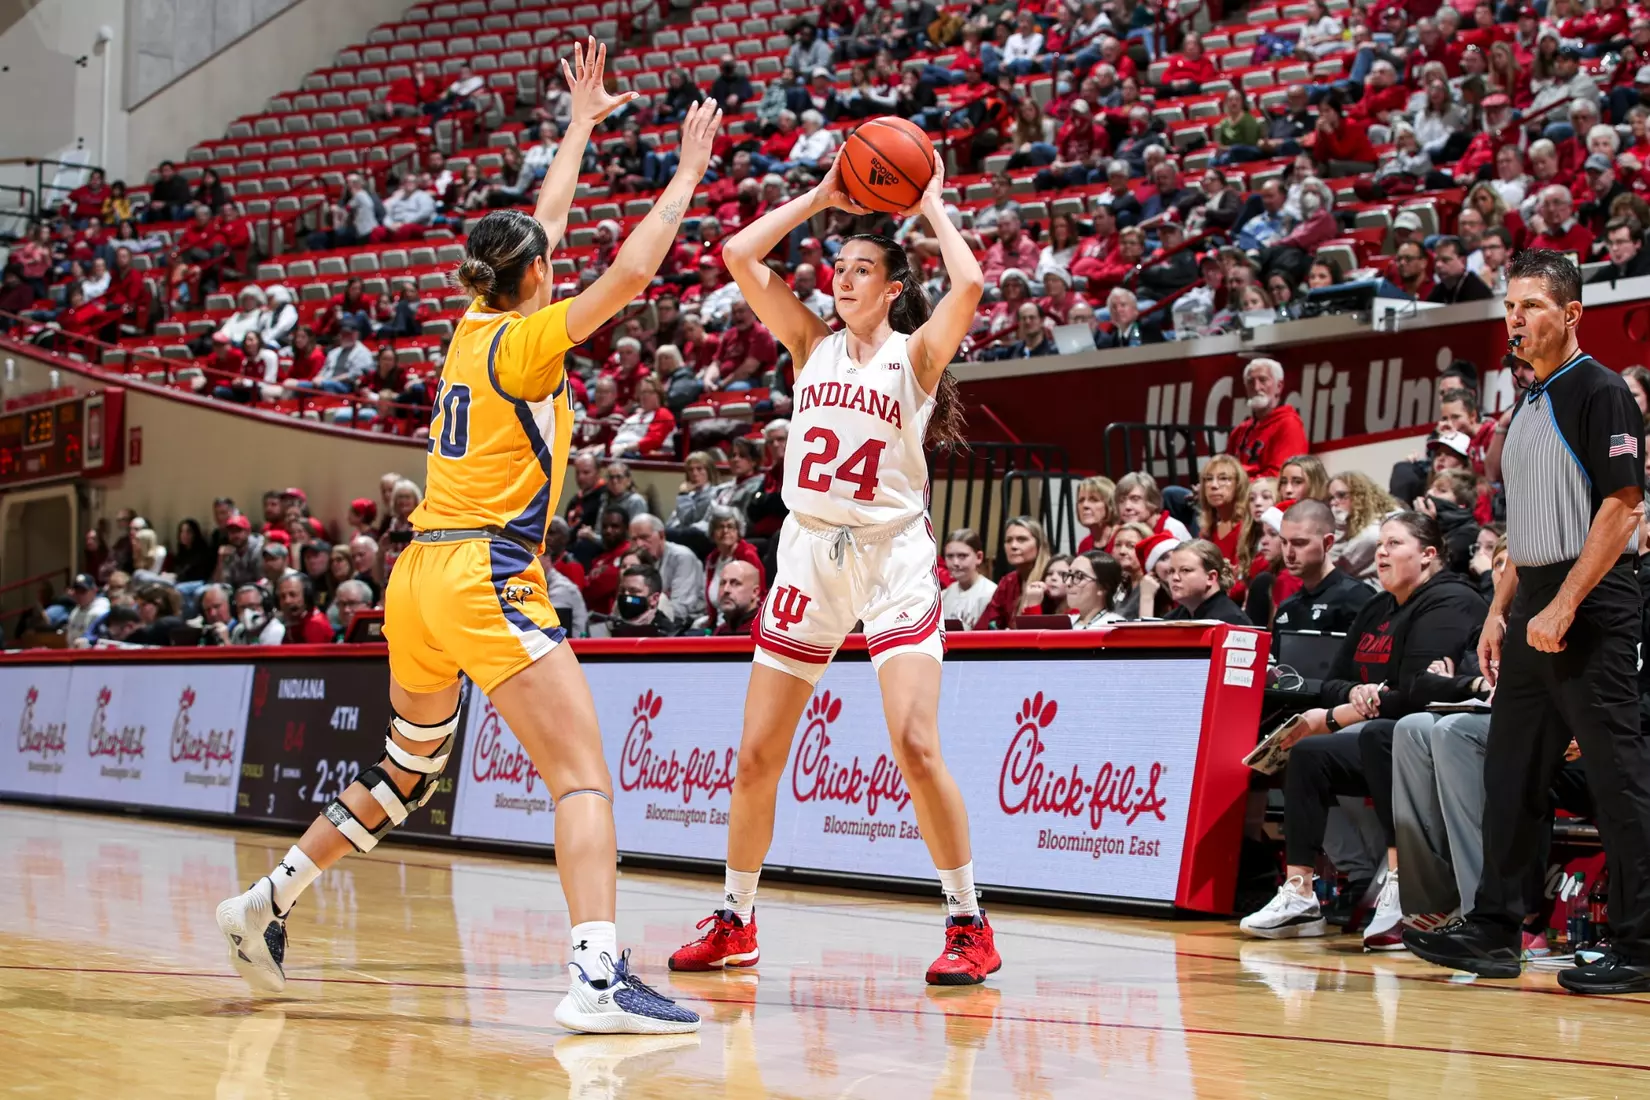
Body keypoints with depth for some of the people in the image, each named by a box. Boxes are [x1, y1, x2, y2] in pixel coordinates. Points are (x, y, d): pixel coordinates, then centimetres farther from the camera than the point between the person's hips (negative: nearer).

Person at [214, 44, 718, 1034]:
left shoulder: (477, 327, 13)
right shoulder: (524, 343, -8)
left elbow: (539, 230, 26)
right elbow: (630, 274, -17)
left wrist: (582, 125, 34)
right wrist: (689, 174, -6)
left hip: (421, 579, 9)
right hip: (487, 579, -9)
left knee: (407, 774, 25)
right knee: (584, 771, -14)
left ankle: (267, 904, 30)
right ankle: (599, 978, -29)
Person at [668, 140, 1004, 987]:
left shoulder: (916, 354, -1)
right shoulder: (812, 346, 10)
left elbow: (970, 285, -20)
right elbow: (740, 255, 3)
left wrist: (932, 207, -6)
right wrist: (820, 197, 6)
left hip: (893, 559, -4)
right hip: (809, 556, 4)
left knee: (915, 744, -17)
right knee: (756, 755, 6)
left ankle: (969, 925, -7)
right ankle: (735, 923, 21)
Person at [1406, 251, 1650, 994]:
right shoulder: (1526, 407, 17)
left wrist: (1564, 607, -20)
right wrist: (1499, 611, 16)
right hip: (1535, 609, 9)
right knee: (1511, 771, 9)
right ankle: (1493, 931, 15)